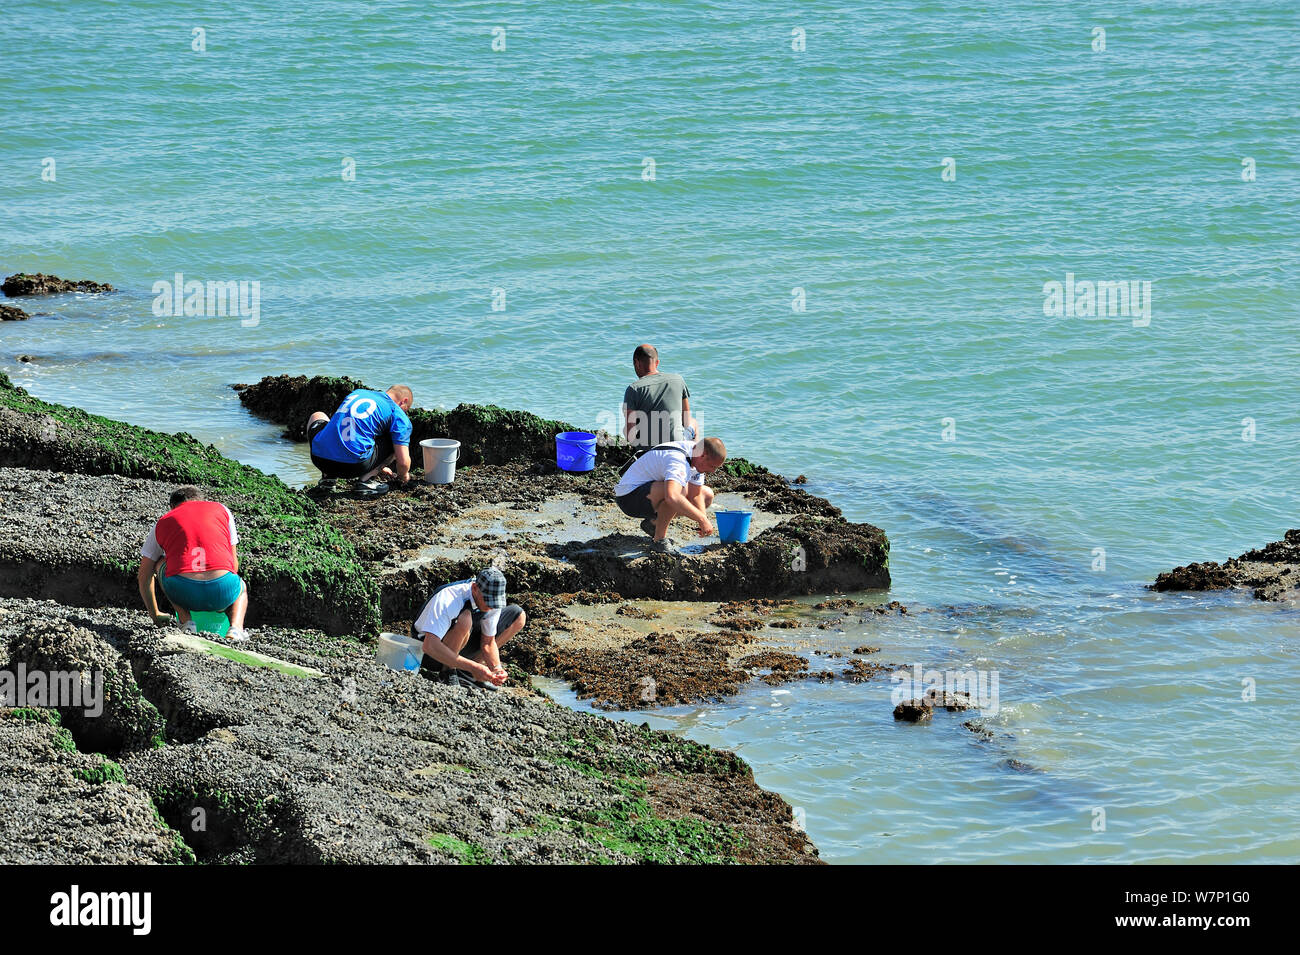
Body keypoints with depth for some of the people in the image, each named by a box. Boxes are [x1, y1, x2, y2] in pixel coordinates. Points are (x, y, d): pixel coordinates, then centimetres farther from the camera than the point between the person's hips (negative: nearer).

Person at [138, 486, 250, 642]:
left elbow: (143, 577, 32)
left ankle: (186, 621, 14)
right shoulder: (221, 510, 24)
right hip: (222, 590, 0)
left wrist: (155, 615, 47)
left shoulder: (162, 523, 25)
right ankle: (235, 628, 5)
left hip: (182, 592, 0)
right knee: (241, 588, 39)